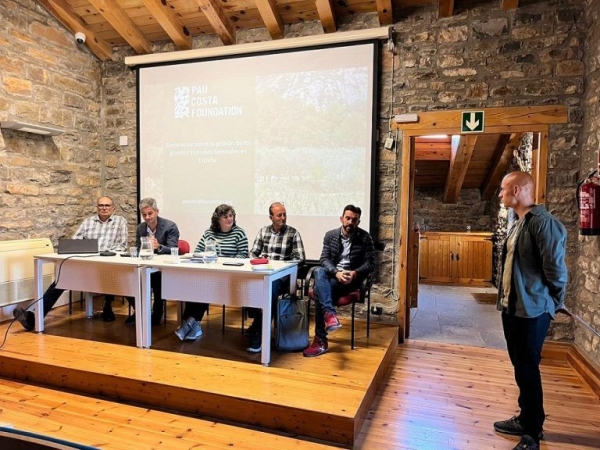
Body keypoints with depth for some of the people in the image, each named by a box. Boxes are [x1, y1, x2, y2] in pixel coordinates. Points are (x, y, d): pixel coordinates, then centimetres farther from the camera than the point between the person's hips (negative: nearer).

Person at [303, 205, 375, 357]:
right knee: (319, 271, -34)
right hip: (332, 274, 3)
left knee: (319, 289, -29)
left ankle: (321, 340, -25)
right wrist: (336, 272, -23)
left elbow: (370, 263, -4)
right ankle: (330, 315, -51)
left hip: (352, 278, -3)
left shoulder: (365, 238, -1)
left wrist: (355, 273, -23)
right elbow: (324, 259, -3)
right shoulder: (330, 235, 6)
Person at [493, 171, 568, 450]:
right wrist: (505, 300, 15)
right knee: (520, 367, 18)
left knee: (528, 369, 2)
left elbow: (556, 266, -19)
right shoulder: (519, 224, 12)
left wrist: (553, 303, -6)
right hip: (512, 308, 9)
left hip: (532, 310, -9)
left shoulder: (542, 221, -18)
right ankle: (527, 419, 34)